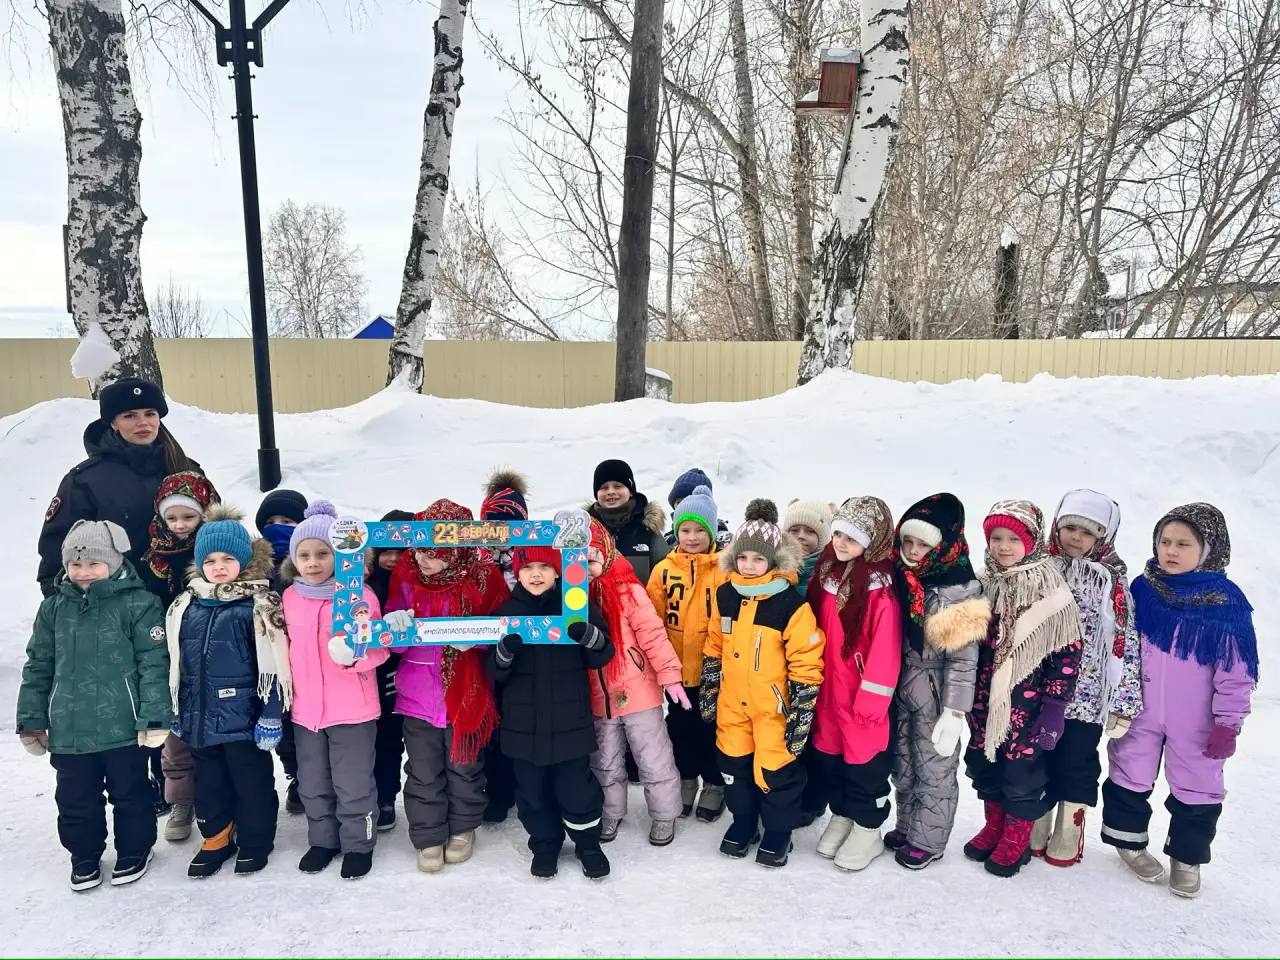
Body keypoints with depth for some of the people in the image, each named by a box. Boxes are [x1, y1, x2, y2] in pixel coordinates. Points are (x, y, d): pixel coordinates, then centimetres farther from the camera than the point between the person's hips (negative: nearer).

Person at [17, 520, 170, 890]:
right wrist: (32, 720, 10)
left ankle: (134, 850, 33)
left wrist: (153, 718, -16)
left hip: (123, 727, -4)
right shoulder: (54, 607, 4)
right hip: (69, 730, 4)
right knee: (75, 799, 16)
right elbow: (38, 667, 11)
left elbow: (154, 664, -12)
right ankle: (84, 855, 37)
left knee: (130, 794, 12)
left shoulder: (138, 603, -10)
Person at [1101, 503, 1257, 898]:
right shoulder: (1142, 590, -6)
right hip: (1138, 711, 2)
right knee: (1130, 778, 14)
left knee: (1197, 789, 12)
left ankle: (1187, 857, 32)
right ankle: (1129, 840, 35)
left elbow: (1236, 671, -8)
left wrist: (1228, 722, -8)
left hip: (1196, 722, -1)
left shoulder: (1226, 603, -12)